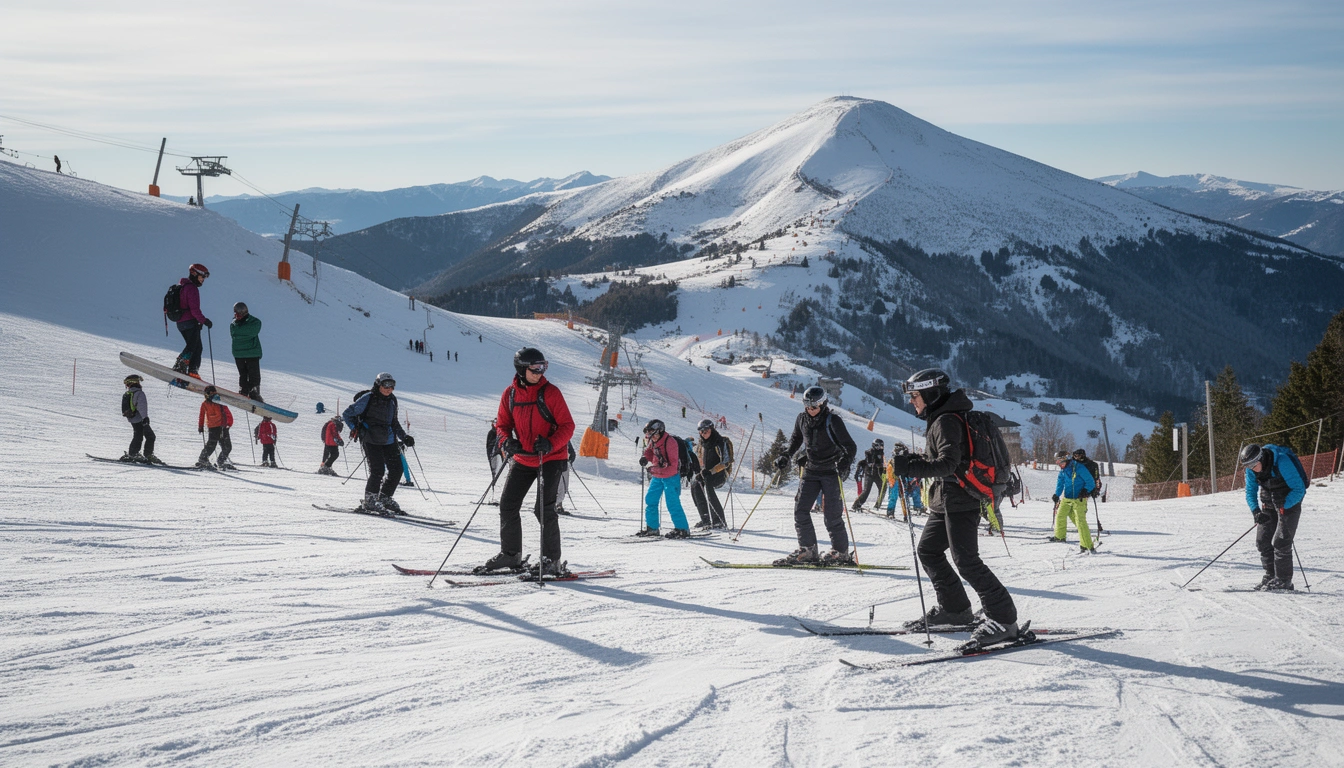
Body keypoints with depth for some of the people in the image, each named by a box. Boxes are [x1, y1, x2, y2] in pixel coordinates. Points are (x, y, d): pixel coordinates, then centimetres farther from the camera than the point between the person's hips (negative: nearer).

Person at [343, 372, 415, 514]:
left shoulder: (392, 400, 13)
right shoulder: (368, 398, -6)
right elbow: (347, 414, -3)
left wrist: (404, 437, 18)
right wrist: (354, 428, -16)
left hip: (388, 441, 7)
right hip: (371, 440, -7)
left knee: (397, 469, 3)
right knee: (378, 471, -15)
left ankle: (385, 499, 20)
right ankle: (369, 502, 0)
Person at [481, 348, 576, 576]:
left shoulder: (550, 392, -12)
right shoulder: (510, 394, 0)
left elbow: (567, 426, -10)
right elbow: (502, 424, 9)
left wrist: (550, 444, -27)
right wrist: (506, 441, -13)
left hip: (551, 458, -5)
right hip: (523, 459, 5)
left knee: (543, 508, -12)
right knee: (507, 504, 8)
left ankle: (552, 560, -3)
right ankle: (510, 554, 24)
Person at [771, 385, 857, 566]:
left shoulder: (832, 421, -14)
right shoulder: (802, 419, 2)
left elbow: (850, 446, -15)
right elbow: (796, 439, 22)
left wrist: (845, 462, -32)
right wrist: (785, 456, 10)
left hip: (831, 471, -6)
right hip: (811, 471, 6)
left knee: (831, 514, -8)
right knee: (800, 510, -3)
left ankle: (841, 552, 5)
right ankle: (807, 551, 4)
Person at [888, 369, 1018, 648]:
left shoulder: (947, 421, -16)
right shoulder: (939, 419, 16)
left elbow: (948, 463, -26)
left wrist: (910, 467, -31)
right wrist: (911, 461, 8)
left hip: (959, 501, -11)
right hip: (945, 500, 11)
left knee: (965, 560, -13)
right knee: (928, 551, 15)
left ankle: (1003, 619, -12)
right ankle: (954, 609, 22)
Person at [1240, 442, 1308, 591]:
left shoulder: (1282, 462, -29)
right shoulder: (1251, 469, -10)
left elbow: (1299, 489, -23)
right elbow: (1250, 491, 1)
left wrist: (1284, 506, -30)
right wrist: (1255, 511, -15)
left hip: (1289, 500, -6)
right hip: (1267, 503, 6)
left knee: (1281, 541, -14)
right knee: (1263, 541, 1)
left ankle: (1284, 580, -8)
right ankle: (1270, 576, 12)